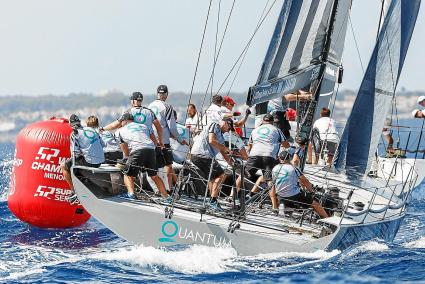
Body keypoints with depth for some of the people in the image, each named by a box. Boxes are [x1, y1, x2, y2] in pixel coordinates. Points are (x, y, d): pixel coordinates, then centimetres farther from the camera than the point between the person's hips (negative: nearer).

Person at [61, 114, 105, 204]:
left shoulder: (74, 134, -5)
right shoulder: (91, 129, 13)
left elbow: (75, 153, -12)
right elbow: (102, 144, 16)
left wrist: (71, 158, 11)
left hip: (88, 161, -7)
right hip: (100, 161, 7)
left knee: (64, 167, 10)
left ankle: (74, 192, 6)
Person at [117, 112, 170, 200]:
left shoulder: (121, 130, 24)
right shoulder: (144, 126, 31)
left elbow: (126, 152, 22)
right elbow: (154, 141, 25)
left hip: (136, 151, -3)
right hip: (151, 150, 4)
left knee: (128, 176, 7)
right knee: (154, 176, 19)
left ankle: (131, 193, -18)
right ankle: (166, 197, 15)